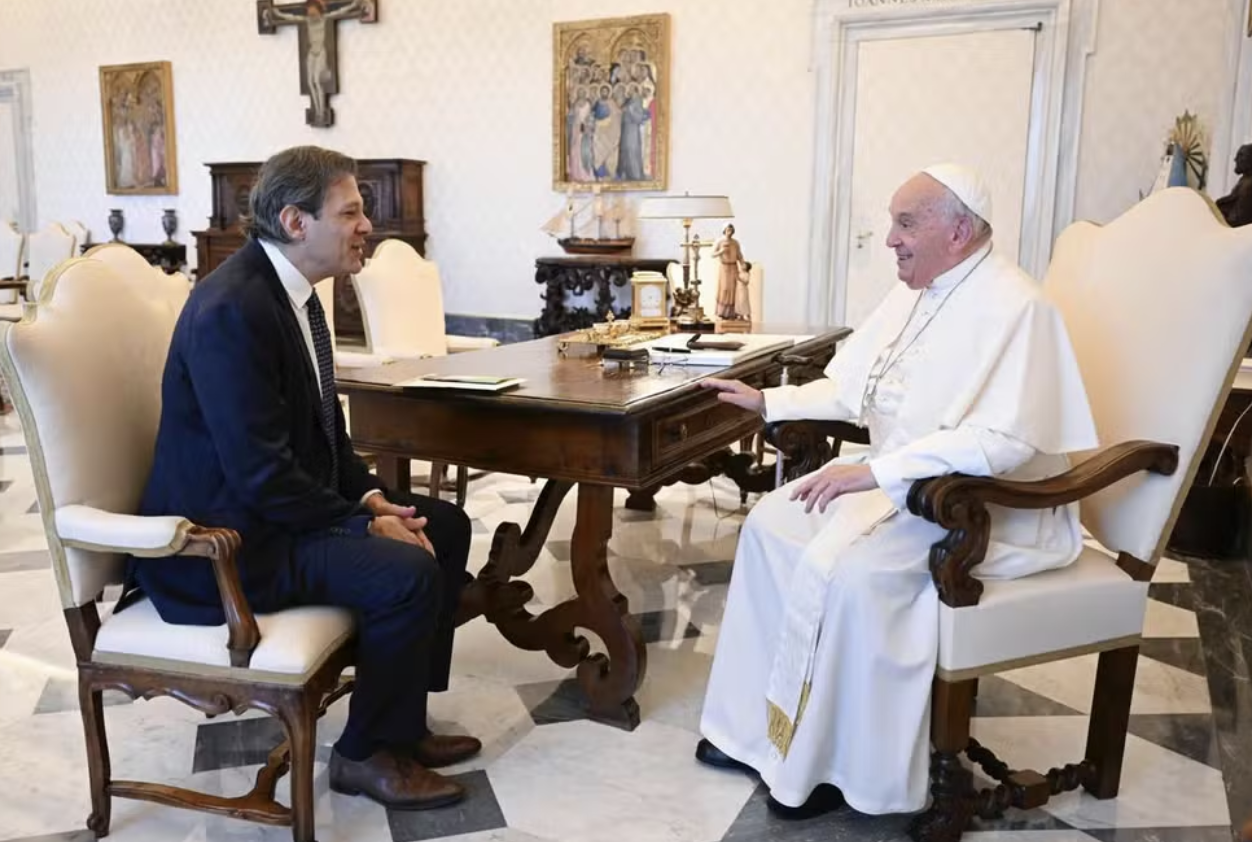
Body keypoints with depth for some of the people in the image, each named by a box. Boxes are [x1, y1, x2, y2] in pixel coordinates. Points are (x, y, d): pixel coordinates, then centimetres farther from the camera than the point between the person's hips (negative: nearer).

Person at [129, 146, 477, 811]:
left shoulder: (287, 289, 6)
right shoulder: (232, 308, -24)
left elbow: (319, 427, 13)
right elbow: (260, 473, -26)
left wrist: (370, 494, -1)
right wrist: (364, 523, -18)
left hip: (280, 502, 10)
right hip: (224, 539, -10)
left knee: (445, 526, 7)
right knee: (407, 572, -24)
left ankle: (400, 718, 17)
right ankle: (366, 753, 0)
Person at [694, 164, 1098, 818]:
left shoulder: (1013, 307, -20)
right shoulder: (916, 293, 9)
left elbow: (1004, 439, -30)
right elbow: (850, 387, 16)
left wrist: (874, 471, -33)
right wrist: (770, 402, 4)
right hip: (900, 479, 10)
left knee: (838, 567, -28)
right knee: (771, 522, 0)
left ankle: (838, 764, -8)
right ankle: (760, 727, 7)